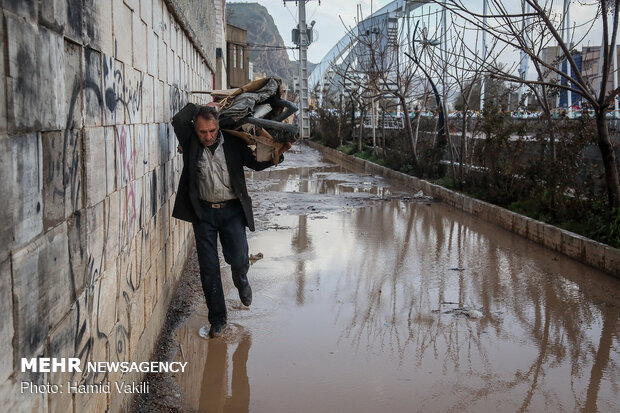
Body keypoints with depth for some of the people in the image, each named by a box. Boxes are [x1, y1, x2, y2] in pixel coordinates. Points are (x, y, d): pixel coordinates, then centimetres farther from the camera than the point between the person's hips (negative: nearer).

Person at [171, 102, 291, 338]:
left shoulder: (232, 143, -1)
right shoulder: (190, 143, -3)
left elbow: (256, 163, 13)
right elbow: (179, 120, -21)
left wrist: (278, 152, 1)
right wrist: (202, 107, -10)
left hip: (232, 210, 0)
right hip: (203, 212, 0)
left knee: (238, 260, -10)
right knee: (209, 269, 3)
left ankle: (242, 283, 29)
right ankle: (217, 319, 18)